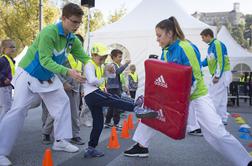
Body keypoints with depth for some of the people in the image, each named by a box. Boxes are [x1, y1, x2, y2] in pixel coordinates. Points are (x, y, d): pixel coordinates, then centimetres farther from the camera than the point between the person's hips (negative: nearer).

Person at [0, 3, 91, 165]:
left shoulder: (73, 40, -4)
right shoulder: (49, 32, -28)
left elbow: (85, 58, -1)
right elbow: (45, 60, -34)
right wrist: (67, 72, -43)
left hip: (48, 77, 8)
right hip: (29, 74, -8)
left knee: (63, 102, 5)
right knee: (19, 109, -13)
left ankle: (60, 141, 15)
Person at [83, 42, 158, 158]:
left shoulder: (100, 66, 23)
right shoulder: (89, 65, -5)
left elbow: (112, 75, 18)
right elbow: (92, 80, -22)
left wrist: (110, 69, -2)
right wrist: (102, 81, -4)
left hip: (95, 95, 10)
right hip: (92, 94, -9)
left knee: (98, 123, 8)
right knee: (113, 100, -27)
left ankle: (90, 149, 13)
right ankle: (136, 107, -47)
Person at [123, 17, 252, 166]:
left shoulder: (186, 48, -23)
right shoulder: (166, 51, 0)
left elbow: (196, 79, -23)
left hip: (196, 95, -7)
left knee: (217, 134, -13)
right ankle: (142, 146, 22)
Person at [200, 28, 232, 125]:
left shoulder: (217, 44, -15)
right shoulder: (211, 46, 15)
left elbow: (221, 61, -21)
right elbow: (208, 60, 20)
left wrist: (217, 76, -21)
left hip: (222, 74, -10)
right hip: (219, 74, 10)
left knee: (214, 97, -5)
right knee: (221, 98, 13)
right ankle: (223, 119, 19)